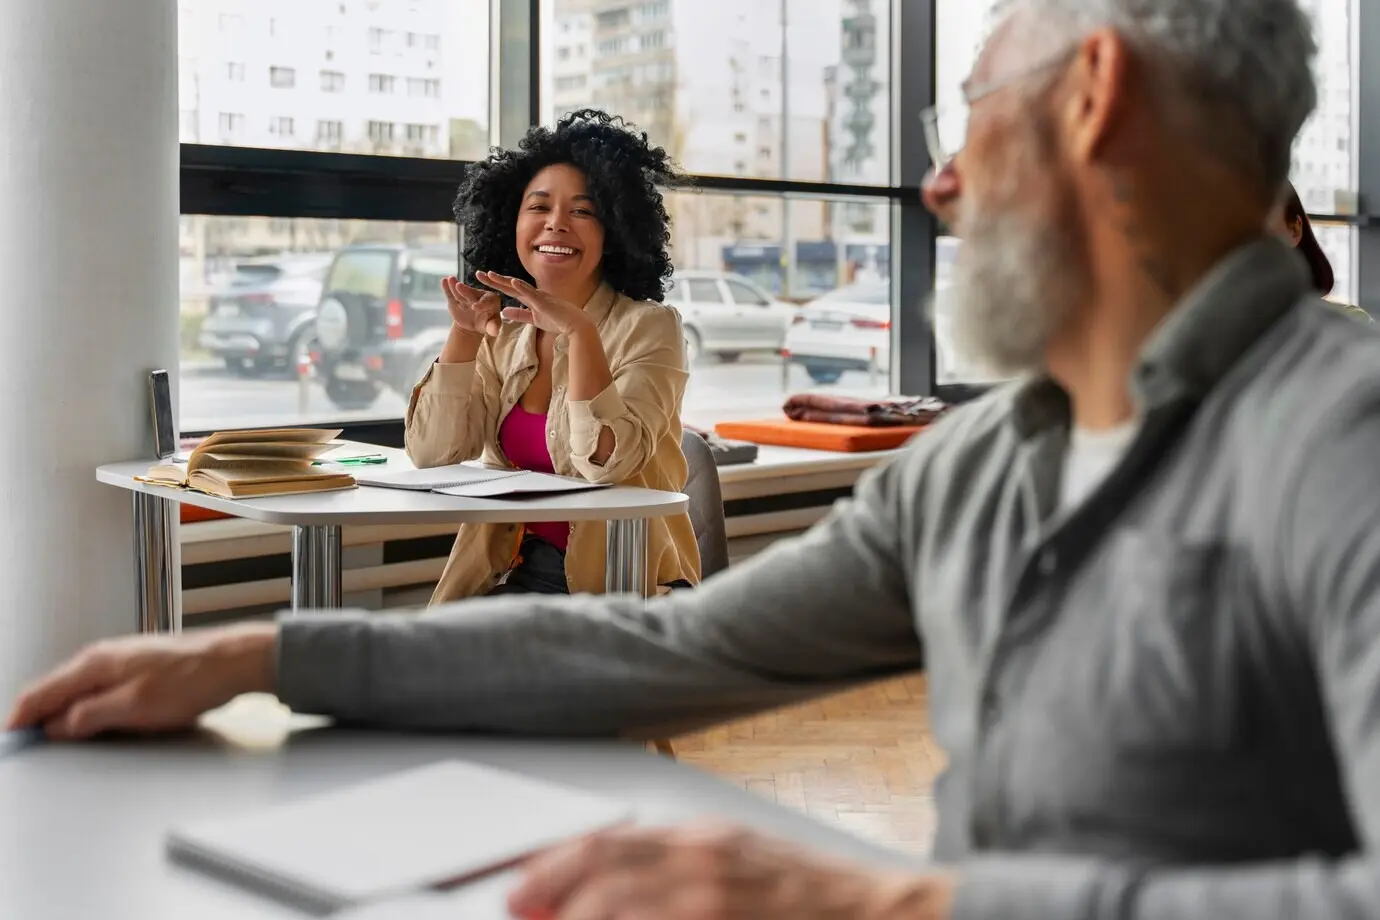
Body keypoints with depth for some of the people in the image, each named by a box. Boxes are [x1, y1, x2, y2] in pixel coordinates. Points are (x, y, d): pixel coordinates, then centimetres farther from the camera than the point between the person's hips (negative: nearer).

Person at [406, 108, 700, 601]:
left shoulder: (648, 327, -5)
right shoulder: (502, 333, 9)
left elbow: (608, 463, -20)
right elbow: (432, 453, 0)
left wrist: (578, 330, -28)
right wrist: (463, 334, -10)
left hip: (625, 581, -4)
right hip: (512, 575, 4)